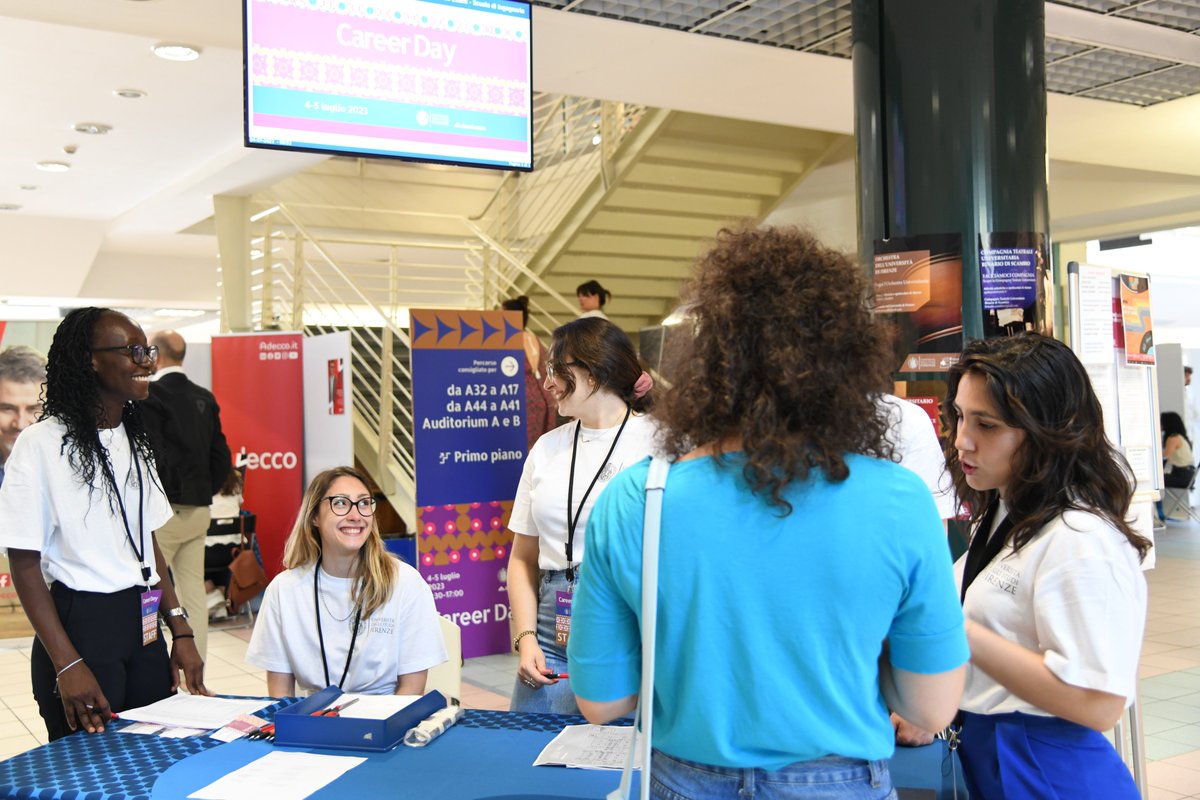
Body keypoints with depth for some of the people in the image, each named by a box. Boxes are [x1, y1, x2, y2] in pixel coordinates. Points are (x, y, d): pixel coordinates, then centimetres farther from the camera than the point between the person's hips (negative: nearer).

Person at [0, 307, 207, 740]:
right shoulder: (43, 443, -11)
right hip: (80, 627, -6)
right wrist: (67, 664, -16)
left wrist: (181, 631, 8)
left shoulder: (134, 438, 11)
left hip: (145, 629, 6)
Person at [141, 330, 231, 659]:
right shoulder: (205, 398, 10)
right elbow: (222, 457, 11)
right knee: (193, 591, 10)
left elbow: (152, 456, -18)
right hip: (198, 510, 7)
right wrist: (203, 493, 15)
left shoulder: (150, 394, -11)